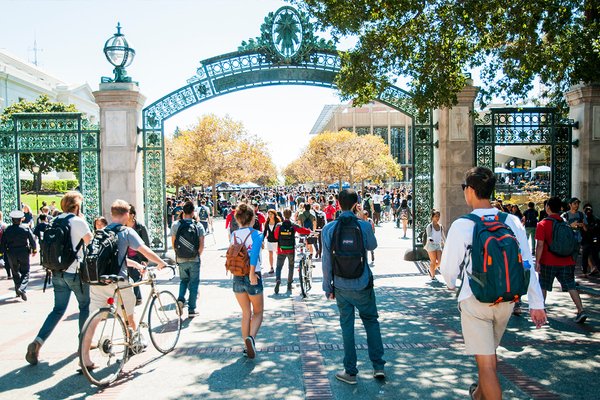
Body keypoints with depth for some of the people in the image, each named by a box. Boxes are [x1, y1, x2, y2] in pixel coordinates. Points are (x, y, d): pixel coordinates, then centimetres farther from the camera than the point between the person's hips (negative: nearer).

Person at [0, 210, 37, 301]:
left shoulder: (7, 230, -4)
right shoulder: (26, 228, -7)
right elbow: (32, 240, -5)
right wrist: (34, 249, 10)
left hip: (11, 254, 2)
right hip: (24, 253, -2)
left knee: (15, 272, 17)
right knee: (25, 272, 5)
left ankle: (18, 290, 23)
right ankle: (22, 289, -16)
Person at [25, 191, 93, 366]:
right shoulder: (78, 221, -14)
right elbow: (90, 241, -7)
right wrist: (83, 220, 2)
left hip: (57, 272, 6)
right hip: (76, 272, -6)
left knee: (58, 309, 12)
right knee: (85, 306, 13)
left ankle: (38, 342, -3)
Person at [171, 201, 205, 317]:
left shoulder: (175, 225, -3)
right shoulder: (198, 226, -6)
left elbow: (173, 243, 0)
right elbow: (202, 245, -8)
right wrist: (198, 255, 9)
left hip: (181, 259, 2)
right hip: (194, 259, -2)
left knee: (183, 280, 23)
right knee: (194, 283, 9)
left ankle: (180, 299, 0)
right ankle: (192, 309, 12)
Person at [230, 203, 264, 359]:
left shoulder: (233, 235, 3)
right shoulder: (256, 234, -12)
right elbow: (254, 252, -28)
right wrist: (252, 273, -25)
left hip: (237, 278, 4)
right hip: (253, 278, -4)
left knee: (246, 313, 19)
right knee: (258, 312, 13)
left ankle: (246, 346, 23)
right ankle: (251, 337, -12)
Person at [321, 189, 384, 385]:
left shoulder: (328, 229, -8)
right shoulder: (364, 226, -12)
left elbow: (326, 261, -5)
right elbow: (372, 246, 9)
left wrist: (327, 287, 5)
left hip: (341, 287, 1)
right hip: (363, 285, -1)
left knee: (347, 326, 11)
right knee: (371, 321, 17)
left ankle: (350, 372, 19)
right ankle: (378, 366, 19)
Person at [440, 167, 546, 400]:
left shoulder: (461, 225, -15)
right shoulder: (513, 222, -4)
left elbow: (448, 267, -6)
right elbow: (527, 265, -1)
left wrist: (451, 284, 16)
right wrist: (536, 303, 6)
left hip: (474, 301, -5)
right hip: (506, 300, 6)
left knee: (485, 361, 3)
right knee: (489, 351, 27)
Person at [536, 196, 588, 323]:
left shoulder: (543, 224, -11)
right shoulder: (566, 222, 5)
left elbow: (540, 245, -15)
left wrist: (537, 261, -11)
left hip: (548, 262, -3)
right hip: (567, 261, 4)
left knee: (543, 285, 13)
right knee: (571, 286, 6)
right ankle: (581, 311, -4)